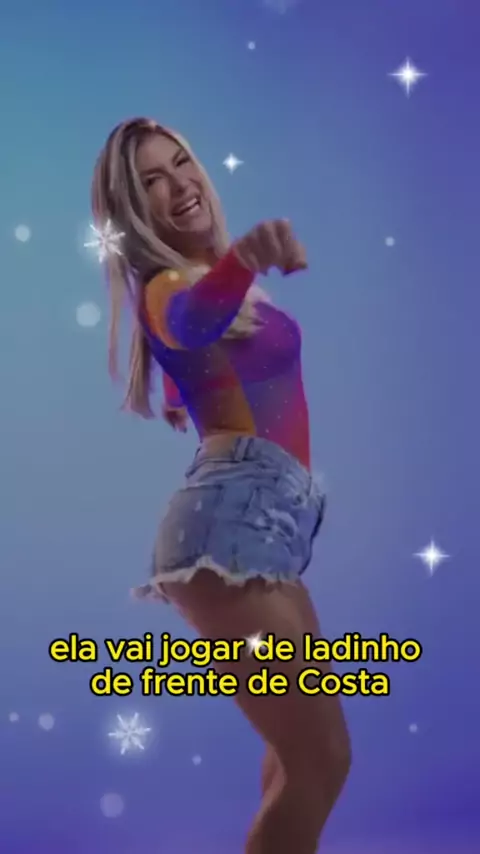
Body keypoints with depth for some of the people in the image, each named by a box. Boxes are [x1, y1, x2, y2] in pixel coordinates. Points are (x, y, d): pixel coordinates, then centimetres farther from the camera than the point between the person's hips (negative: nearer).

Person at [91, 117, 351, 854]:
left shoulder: (210, 277, 18)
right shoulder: (167, 286, -7)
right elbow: (191, 320, -35)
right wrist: (243, 259, -53)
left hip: (267, 517, 9)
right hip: (234, 518, -9)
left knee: (300, 755, 20)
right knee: (322, 761, -10)